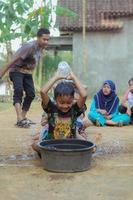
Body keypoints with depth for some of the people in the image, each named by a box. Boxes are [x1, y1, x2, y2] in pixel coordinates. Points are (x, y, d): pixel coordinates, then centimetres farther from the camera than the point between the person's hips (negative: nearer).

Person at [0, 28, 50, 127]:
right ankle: (20, 119, -35)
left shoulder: (42, 47, 0)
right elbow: (14, 60, -27)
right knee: (18, 91, -24)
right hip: (16, 70, -8)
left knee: (31, 94, -1)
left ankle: (23, 117, 10)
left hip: (27, 72, 8)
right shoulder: (30, 46, -25)